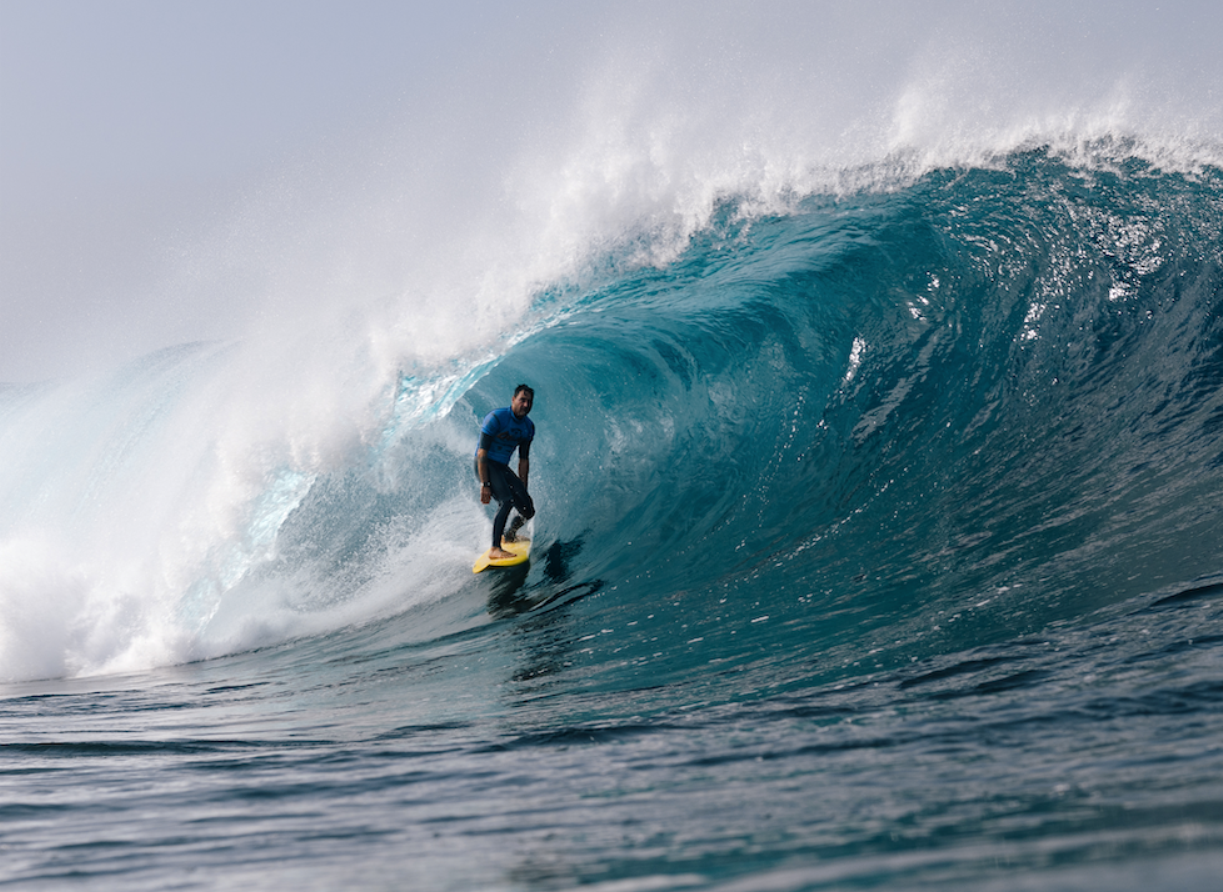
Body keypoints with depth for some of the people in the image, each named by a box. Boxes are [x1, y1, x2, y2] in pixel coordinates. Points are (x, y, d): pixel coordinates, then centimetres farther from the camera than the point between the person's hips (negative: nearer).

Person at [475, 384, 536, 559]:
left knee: (528, 511, 0)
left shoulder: (528, 427, 5)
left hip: (503, 468, 7)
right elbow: (482, 452, -20)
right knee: (507, 500, -29)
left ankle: (510, 535, 31)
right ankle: (495, 549, -28)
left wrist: (523, 490, 9)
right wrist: (484, 484, -25)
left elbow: (523, 460, 13)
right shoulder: (496, 418, -18)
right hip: (486, 466, -7)